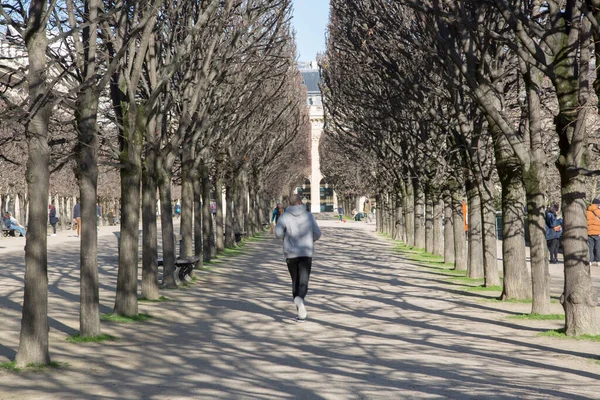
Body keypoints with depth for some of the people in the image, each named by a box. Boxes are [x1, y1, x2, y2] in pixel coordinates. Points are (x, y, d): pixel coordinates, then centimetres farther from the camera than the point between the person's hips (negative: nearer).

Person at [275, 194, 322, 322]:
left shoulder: (285, 217, -3)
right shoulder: (309, 216, 1)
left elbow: (278, 233, -14)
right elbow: (317, 234, 0)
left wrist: (286, 236, 8)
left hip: (291, 254, 1)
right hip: (306, 253, -1)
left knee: (295, 282, 16)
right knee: (303, 282, -5)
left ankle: (300, 313, 16)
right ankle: (299, 298, -39)